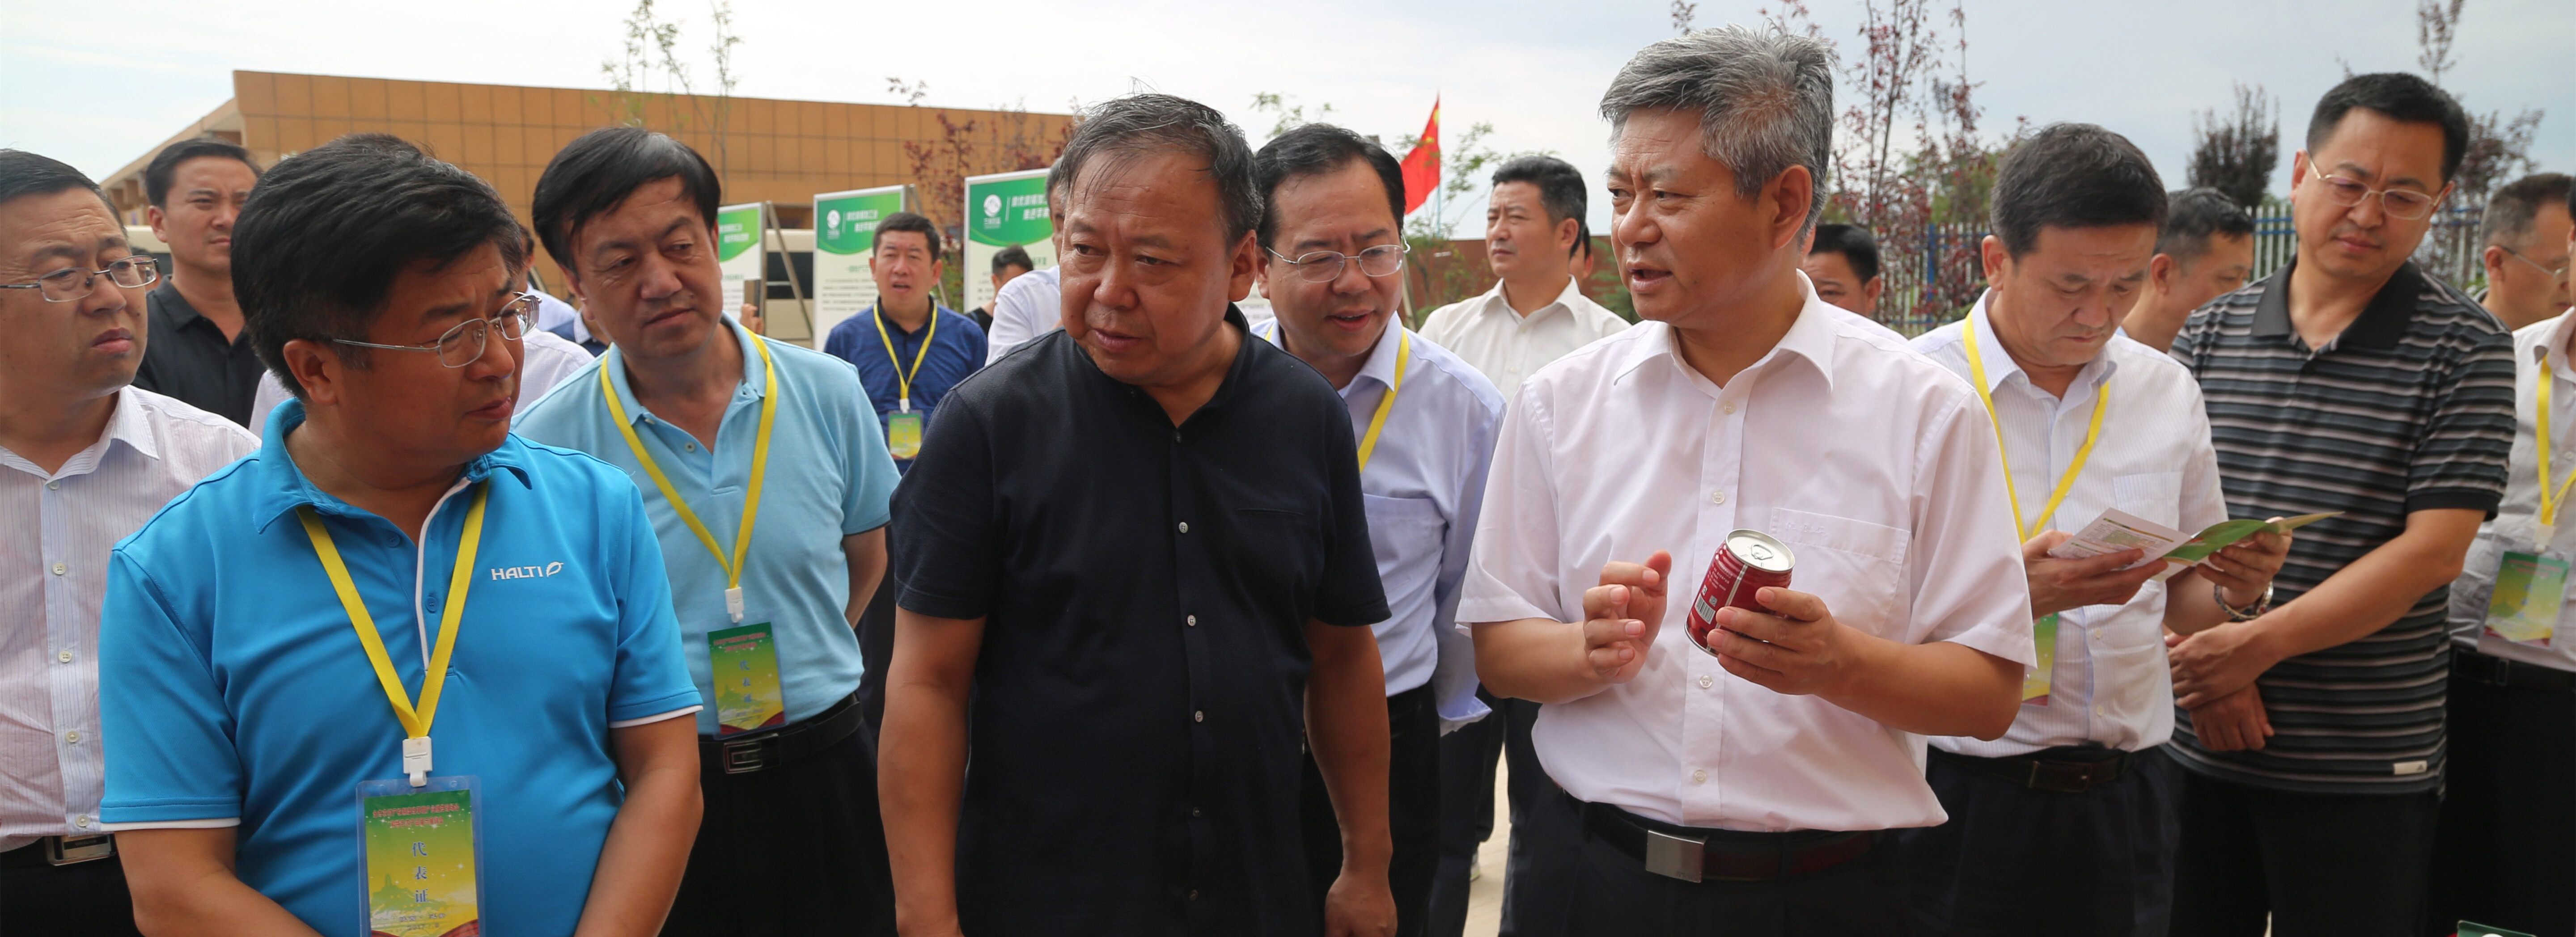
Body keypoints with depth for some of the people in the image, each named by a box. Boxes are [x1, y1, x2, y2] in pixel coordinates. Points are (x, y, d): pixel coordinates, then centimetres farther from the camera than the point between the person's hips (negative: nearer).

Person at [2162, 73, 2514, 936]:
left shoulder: (2465, 349, -3)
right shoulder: (2210, 333, 6)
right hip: (2197, 746, 3)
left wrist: (2259, 643, -18)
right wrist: (2200, 658, -10)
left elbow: (2433, 548, -11)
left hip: (2364, 771, -3)